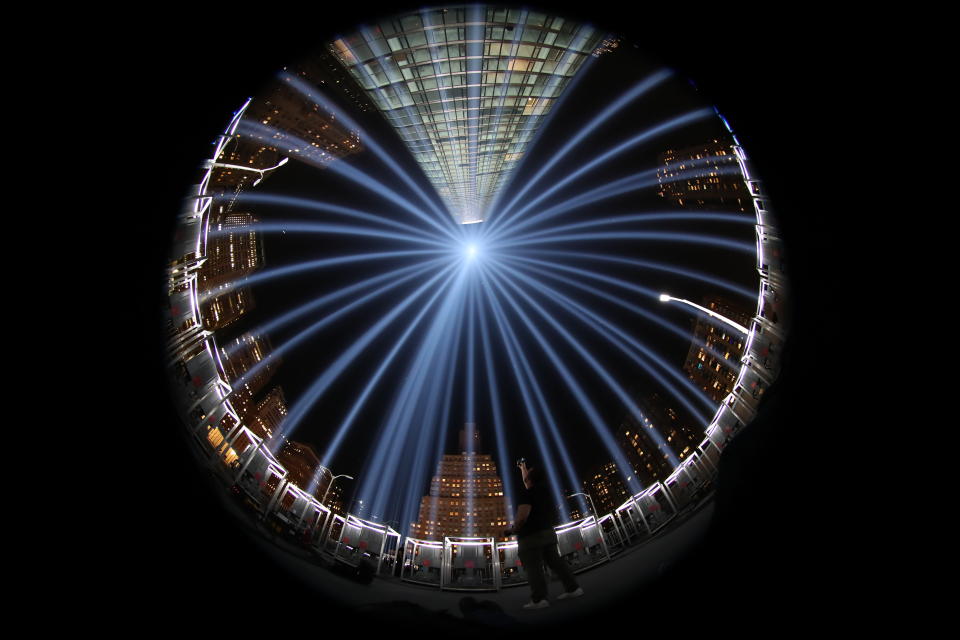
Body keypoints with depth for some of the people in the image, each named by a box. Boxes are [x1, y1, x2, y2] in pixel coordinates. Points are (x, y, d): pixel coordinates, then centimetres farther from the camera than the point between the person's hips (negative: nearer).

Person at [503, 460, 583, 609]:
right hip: (548, 533, 8)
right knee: (555, 561, 13)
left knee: (534, 568, -5)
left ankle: (538, 599, -7)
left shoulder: (527, 494, -16)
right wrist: (523, 467, 43)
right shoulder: (543, 489, 7)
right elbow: (527, 481, 29)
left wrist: (514, 530, -9)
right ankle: (572, 588, 15)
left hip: (531, 536, -8)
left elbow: (522, 517, -25)